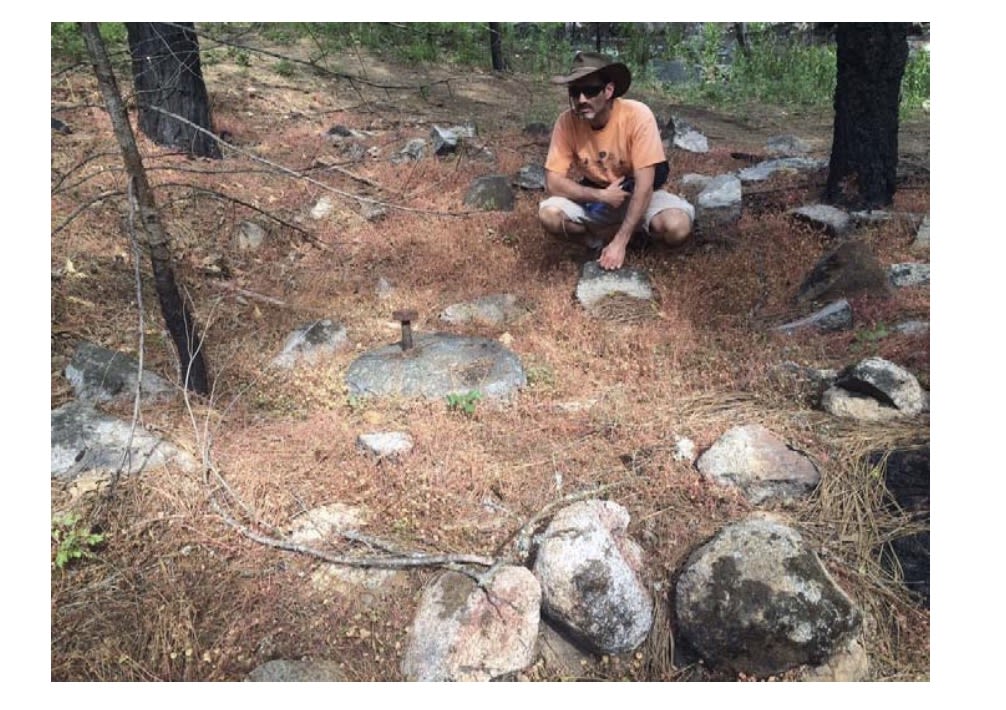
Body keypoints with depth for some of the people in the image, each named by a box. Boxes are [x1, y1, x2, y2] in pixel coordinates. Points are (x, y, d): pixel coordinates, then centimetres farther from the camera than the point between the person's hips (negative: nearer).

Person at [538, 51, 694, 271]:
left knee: (677, 227, -31)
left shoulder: (637, 115, -26)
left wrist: (620, 242, -30)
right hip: (595, 197, 2)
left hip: (636, 194, -1)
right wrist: (602, 196, -25)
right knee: (549, 215, -27)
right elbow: (553, 183, -17)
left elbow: (644, 185, -26)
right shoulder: (567, 121, -19)